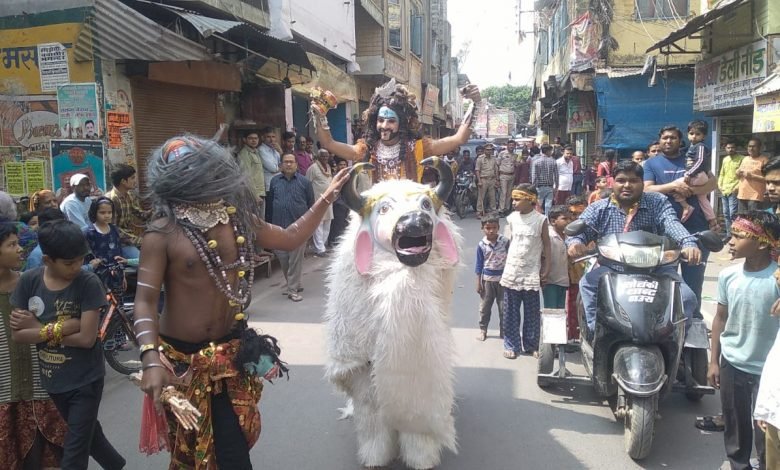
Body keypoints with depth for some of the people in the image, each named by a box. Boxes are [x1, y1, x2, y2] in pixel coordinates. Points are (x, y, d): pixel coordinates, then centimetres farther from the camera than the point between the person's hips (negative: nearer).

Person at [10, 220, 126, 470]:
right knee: (87, 433, 25)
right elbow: (17, 334, -8)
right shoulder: (29, 281, -7)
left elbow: (87, 338, -23)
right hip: (52, 379, 5)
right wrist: (59, 328, -21)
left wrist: (40, 328, -17)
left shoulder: (88, 283, -18)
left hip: (86, 380, -5)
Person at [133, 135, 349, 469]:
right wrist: (151, 359, -30)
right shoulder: (163, 233, -14)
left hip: (230, 350, 3)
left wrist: (327, 197, 6)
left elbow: (290, 238, 12)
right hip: (181, 355, -3)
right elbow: (145, 301, -16)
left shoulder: (236, 217, 1)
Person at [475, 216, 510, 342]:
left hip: (503, 278, 0)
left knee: (504, 307, 8)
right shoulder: (481, 245, -7)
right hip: (487, 279, 0)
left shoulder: (505, 241, -8)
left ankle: (504, 331, 21)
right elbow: (479, 264, 0)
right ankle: (483, 330, 23)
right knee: (485, 307, 9)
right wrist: (478, 282, 0)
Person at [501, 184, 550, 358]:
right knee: (510, 312, 6)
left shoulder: (540, 220, -5)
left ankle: (531, 345, 19)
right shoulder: (512, 218, 2)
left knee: (532, 312, 7)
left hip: (531, 272, -2)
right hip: (512, 271, 2)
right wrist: (509, 262, 5)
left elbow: (546, 245, 0)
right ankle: (511, 345, 16)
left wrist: (546, 269, -3)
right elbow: (509, 241, 8)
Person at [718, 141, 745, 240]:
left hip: (734, 191, -7)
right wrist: (720, 185, 10)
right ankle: (728, 235, 17)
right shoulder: (725, 159, 16)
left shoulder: (741, 159, -4)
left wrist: (738, 187, -15)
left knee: (732, 214, -11)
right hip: (724, 191, 7)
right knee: (726, 214, 10)